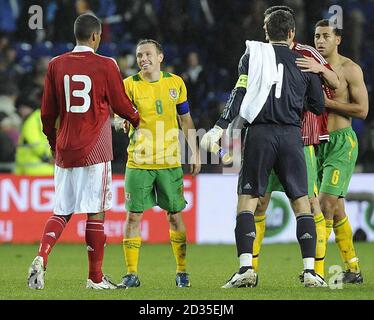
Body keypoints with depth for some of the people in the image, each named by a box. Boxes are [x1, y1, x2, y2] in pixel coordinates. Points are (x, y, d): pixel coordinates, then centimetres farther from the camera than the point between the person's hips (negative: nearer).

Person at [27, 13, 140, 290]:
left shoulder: (56, 65, 5)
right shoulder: (106, 66, -5)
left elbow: (48, 114, 9)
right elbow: (122, 105, 4)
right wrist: (136, 119, 26)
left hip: (64, 150, 4)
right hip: (95, 151, -4)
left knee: (61, 212, 10)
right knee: (95, 212, 2)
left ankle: (41, 258, -14)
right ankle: (95, 278, 5)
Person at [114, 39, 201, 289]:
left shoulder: (175, 83, 5)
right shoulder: (130, 85, -2)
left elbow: (185, 120, 14)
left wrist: (195, 153, 12)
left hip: (170, 162, 2)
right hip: (138, 162, -2)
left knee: (175, 216, 5)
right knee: (134, 215, -4)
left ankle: (182, 271, 15)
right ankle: (132, 274, 2)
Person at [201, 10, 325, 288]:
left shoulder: (254, 54, 6)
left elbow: (239, 94, -5)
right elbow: (319, 107, 15)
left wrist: (220, 127, -8)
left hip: (260, 134, -1)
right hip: (291, 135, 1)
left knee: (247, 200, 2)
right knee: (301, 201, 7)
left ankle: (246, 268, -11)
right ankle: (310, 271, 1)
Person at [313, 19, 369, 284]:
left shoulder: (350, 69, -6)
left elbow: (362, 110, -12)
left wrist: (326, 102, -16)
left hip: (342, 142, -7)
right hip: (319, 142, 7)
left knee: (326, 202, -17)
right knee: (336, 210, 7)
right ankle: (353, 270, 14)